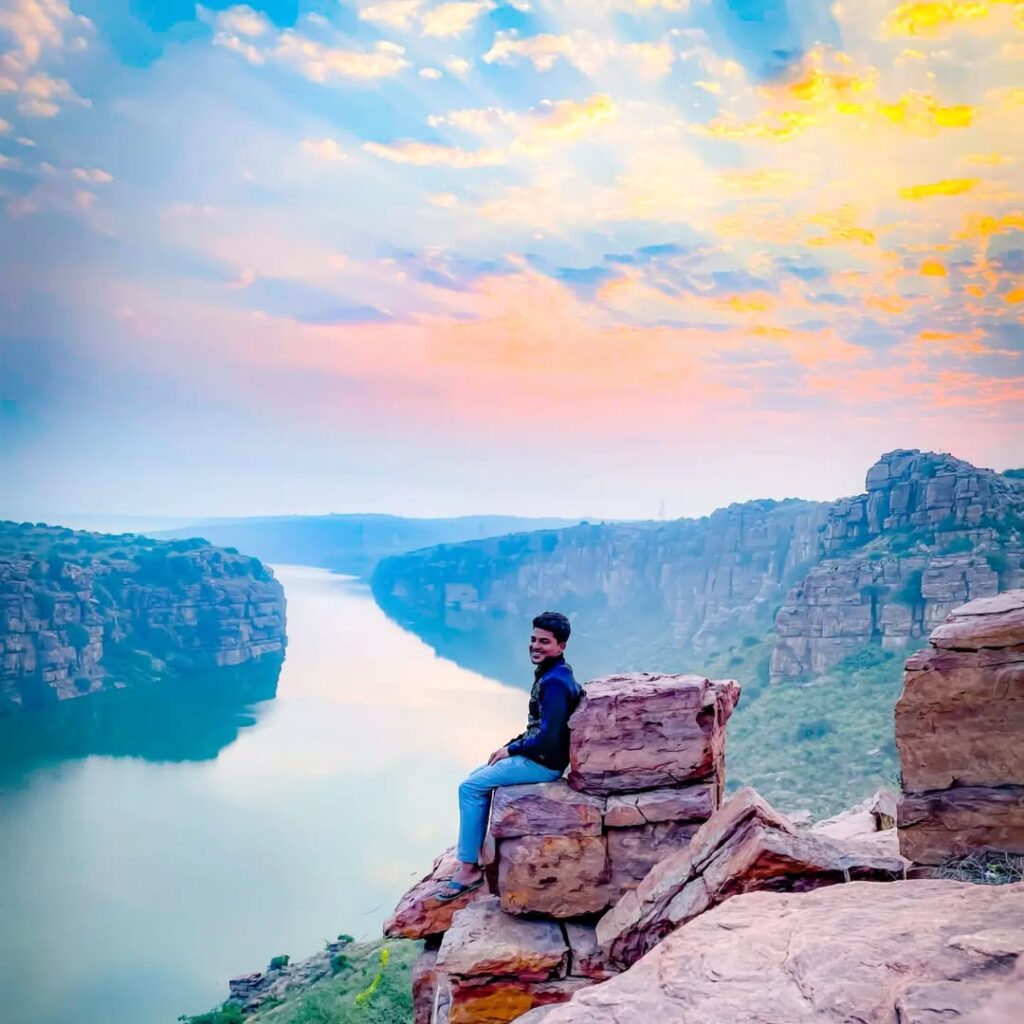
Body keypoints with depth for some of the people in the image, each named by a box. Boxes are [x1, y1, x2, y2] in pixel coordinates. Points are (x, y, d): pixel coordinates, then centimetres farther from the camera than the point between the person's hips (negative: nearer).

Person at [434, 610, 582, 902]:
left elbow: (547, 737, -27)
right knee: (476, 777, 16)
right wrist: (509, 746, 9)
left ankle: (469, 869, -3)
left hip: (544, 763, -10)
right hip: (536, 756, 10)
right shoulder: (549, 674, 9)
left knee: (470, 787, -8)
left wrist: (511, 750, -13)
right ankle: (473, 852, 18)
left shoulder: (555, 682, -23)